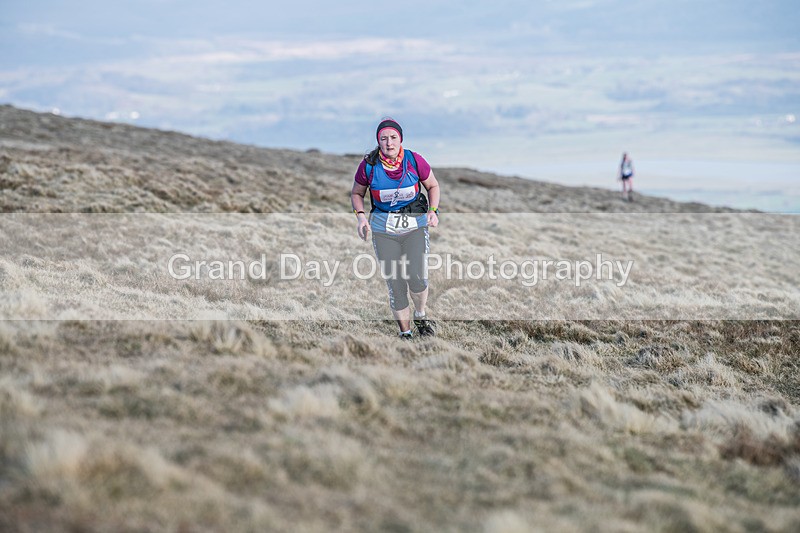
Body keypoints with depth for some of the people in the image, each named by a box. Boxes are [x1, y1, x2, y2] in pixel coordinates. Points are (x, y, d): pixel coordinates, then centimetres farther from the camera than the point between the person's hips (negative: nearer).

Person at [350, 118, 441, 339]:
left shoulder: (415, 161, -9)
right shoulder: (368, 165, -8)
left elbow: (433, 185, 8)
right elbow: (356, 193, 8)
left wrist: (433, 210, -7)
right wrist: (361, 216, -9)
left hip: (415, 225, 0)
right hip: (383, 230, 0)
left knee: (417, 277, -15)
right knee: (395, 283, -1)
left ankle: (420, 316, 16)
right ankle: (405, 333, 16)